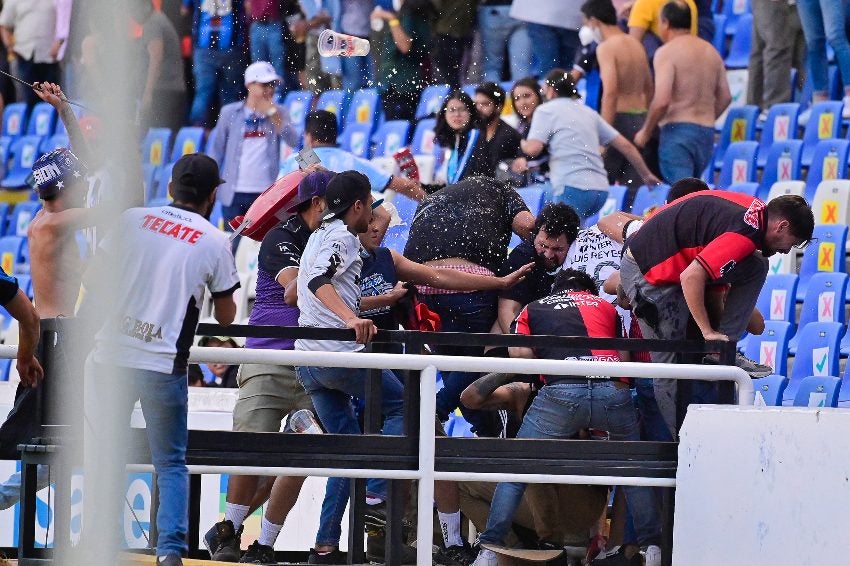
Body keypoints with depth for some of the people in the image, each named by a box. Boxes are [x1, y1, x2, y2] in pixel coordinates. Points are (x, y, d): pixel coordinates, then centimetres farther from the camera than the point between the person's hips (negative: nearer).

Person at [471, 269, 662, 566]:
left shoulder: (533, 310, 29)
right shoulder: (606, 308, 32)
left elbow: (519, 352, 11)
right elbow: (624, 358, 20)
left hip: (561, 393, -1)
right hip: (613, 392, 2)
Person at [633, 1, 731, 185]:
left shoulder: (667, 52, -9)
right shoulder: (711, 51, 13)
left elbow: (661, 101, -19)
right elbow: (725, 97, 16)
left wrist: (645, 132, -5)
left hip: (677, 129, -7)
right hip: (707, 131, 7)